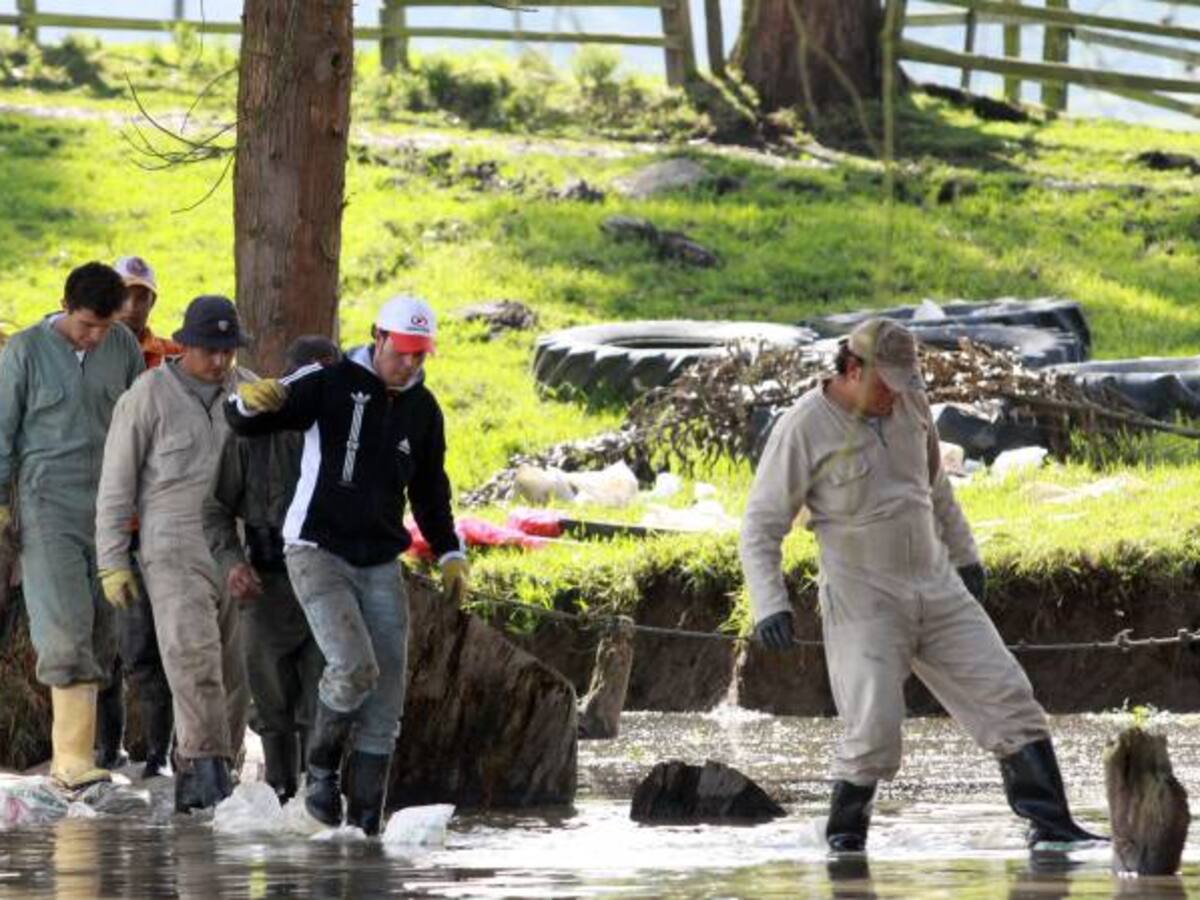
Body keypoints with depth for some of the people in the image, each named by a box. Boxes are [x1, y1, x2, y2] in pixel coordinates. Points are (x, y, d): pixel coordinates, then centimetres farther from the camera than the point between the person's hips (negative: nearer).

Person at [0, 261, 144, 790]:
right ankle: (75, 758, -17)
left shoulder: (123, 347, 7)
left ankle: (69, 756, 8)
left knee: (101, 634, 1)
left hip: (109, 507, 4)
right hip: (49, 505, -4)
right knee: (66, 628, -14)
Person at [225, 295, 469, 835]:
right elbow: (243, 423, -11)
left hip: (381, 567, 6)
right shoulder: (331, 385, -7)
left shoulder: (423, 410, 10)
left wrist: (449, 555, 18)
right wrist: (252, 401, -34)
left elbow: (430, 489, 25)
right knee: (353, 666, -25)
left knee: (386, 702, 0)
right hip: (318, 553, -5)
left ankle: (365, 821, 6)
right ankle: (321, 766, 0)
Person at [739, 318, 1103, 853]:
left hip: (936, 587, 6)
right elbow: (760, 528, -10)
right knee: (876, 726, -20)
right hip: (862, 602, -6)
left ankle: (1050, 824, 2)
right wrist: (769, 605, -21)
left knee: (1006, 695, -1)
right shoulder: (804, 428, -13)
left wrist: (963, 553, 30)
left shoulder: (909, 402, 4)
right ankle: (844, 835, 1)